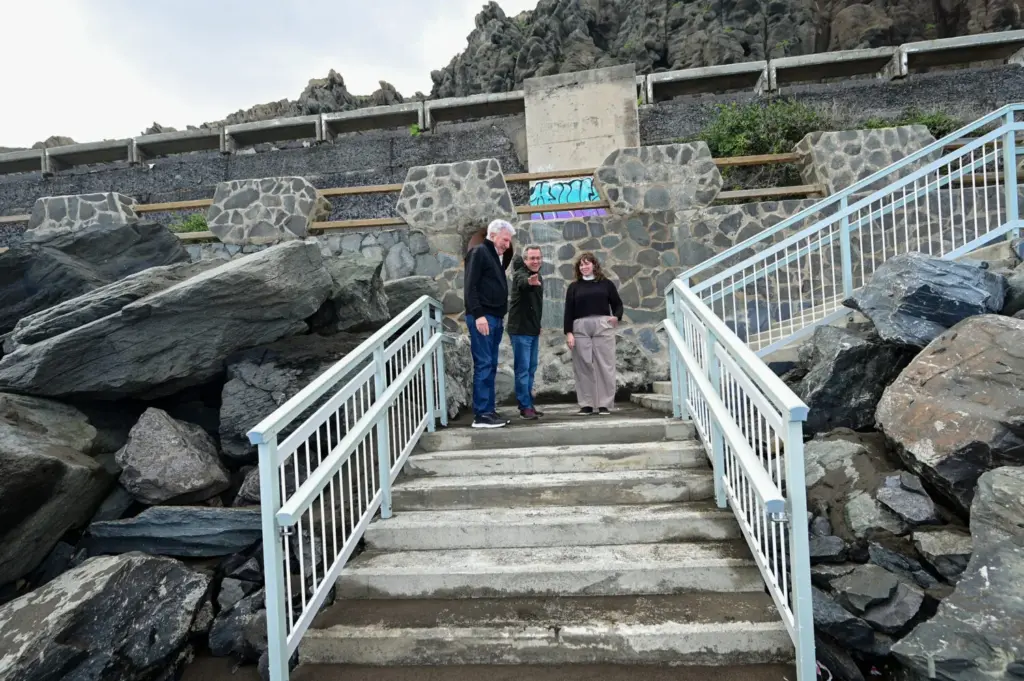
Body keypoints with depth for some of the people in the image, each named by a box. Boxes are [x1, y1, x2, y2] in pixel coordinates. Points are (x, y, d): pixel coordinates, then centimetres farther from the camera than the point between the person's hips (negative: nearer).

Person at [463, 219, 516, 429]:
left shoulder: (494, 256, 22)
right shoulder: (478, 252, -6)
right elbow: (470, 286, -15)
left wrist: (500, 315, 15)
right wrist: (478, 315, -22)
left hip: (494, 318, 10)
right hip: (482, 318, -9)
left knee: (491, 366, 9)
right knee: (483, 366, -10)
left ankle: (488, 411, 13)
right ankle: (481, 415, -7)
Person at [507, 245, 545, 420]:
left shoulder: (538, 278, 13)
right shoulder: (520, 274, -14)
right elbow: (523, 282, -40)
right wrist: (530, 281, -63)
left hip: (533, 330, 9)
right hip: (520, 330, -9)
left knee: (531, 369, 12)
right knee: (522, 369, -6)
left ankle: (529, 404, 21)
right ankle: (525, 407, 0)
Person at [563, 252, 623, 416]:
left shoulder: (606, 284, 11)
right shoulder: (574, 287, 12)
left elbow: (618, 304, 12)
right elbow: (569, 311, 7)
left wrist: (617, 316, -9)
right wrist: (568, 332, -3)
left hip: (603, 327, -1)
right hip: (580, 328, 1)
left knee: (605, 365, -2)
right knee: (583, 367, -1)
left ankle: (605, 404, 3)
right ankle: (586, 404, 5)